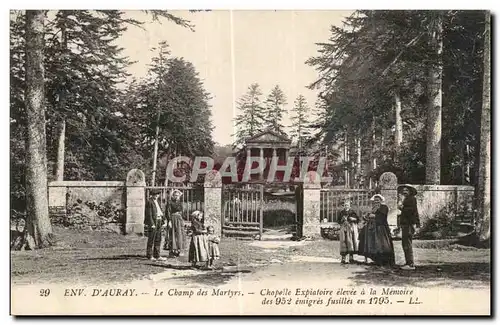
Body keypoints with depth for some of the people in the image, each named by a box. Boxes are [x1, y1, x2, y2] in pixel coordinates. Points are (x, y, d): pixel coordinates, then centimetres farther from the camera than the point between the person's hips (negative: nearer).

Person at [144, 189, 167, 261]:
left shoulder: (156, 201, 17)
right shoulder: (149, 202, -10)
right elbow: (149, 214, -15)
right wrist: (152, 224, -19)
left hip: (159, 221, 9)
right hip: (153, 221, -9)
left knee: (158, 239, 10)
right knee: (151, 239, -1)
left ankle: (157, 256, 15)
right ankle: (149, 256, 6)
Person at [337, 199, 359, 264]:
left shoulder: (352, 212, 8)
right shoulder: (341, 212, 7)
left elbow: (357, 219, 7)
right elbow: (338, 221, 7)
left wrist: (353, 219, -11)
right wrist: (342, 220, -11)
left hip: (352, 229, 1)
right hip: (344, 229, -1)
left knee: (351, 242, 0)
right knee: (344, 242, -8)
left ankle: (351, 257, 9)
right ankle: (343, 258, -6)